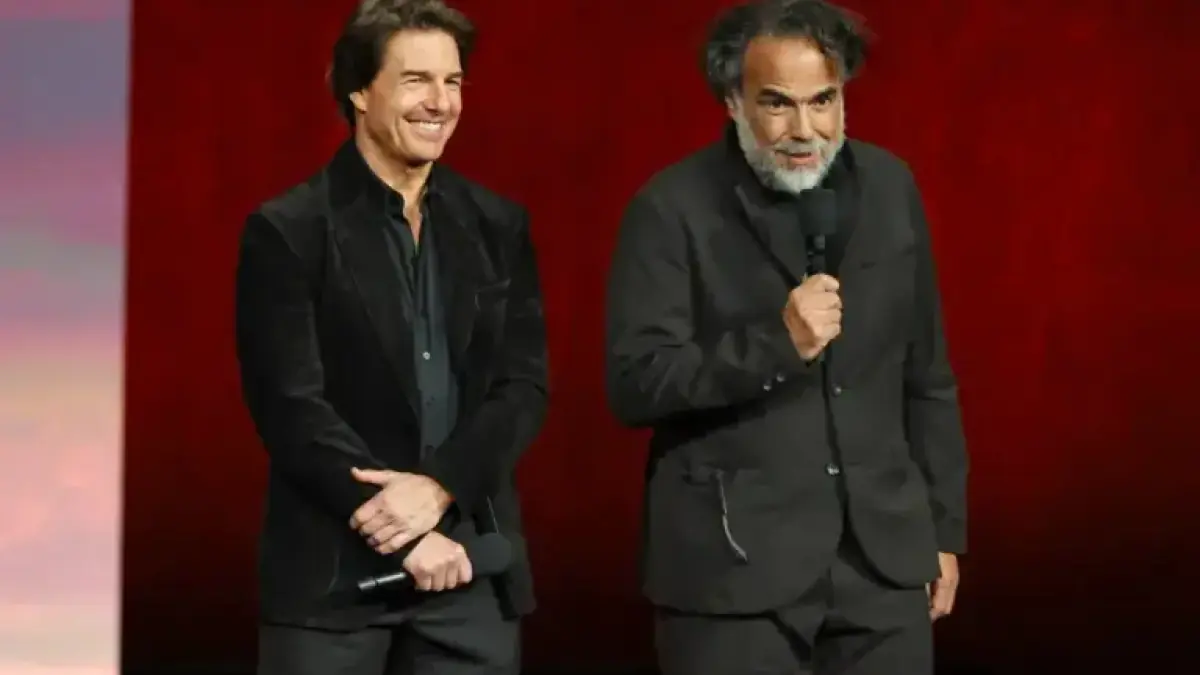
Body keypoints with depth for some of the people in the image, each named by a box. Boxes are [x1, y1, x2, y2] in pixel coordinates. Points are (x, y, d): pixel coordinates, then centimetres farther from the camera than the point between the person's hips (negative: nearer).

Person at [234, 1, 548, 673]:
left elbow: (525, 385, 4)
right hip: (332, 568, -3)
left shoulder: (498, 225, 10)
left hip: (471, 568, 3)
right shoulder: (288, 230, -3)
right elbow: (292, 405, -9)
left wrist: (437, 487, -12)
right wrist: (405, 534, -12)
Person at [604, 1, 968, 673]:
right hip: (734, 564, -4)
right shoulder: (674, 208, -7)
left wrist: (944, 528, 13)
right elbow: (636, 384, -12)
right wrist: (776, 344, -22)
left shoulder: (890, 187, 7)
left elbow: (926, 378, 13)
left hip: (885, 557, 4)